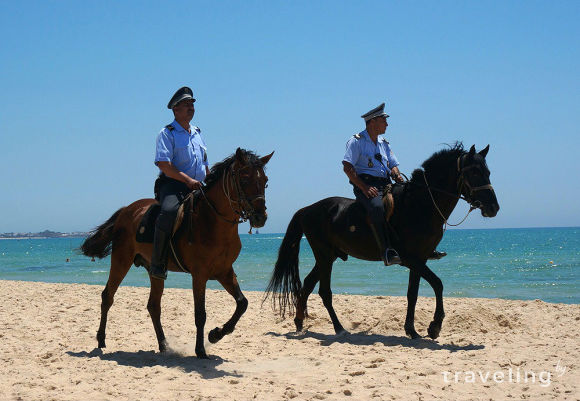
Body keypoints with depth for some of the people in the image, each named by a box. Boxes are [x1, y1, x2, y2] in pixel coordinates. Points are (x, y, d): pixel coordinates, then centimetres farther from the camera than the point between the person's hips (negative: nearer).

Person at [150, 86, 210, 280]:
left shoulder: (197, 134, 22)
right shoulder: (167, 133, 0)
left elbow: (205, 165, 28)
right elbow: (164, 164, -13)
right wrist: (188, 179, -21)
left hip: (197, 187, 7)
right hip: (172, 185, -7)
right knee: (168, 213, -35)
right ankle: (157, 264, -29)